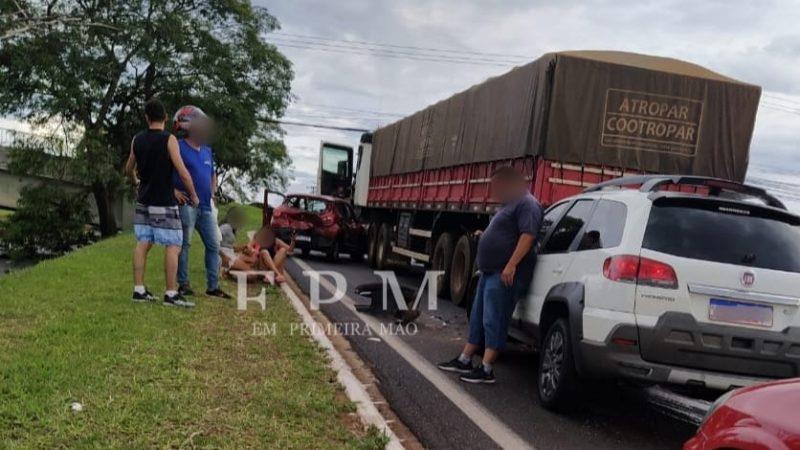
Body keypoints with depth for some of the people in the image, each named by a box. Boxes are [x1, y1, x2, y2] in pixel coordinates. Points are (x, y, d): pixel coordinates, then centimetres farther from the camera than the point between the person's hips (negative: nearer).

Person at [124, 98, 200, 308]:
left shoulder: (137, 140, 6)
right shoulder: (169, 139, -12)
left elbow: (129, 169, 19)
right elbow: (182, 172, -16)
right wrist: (194, 196, -4)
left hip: (143, 201, 7)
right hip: (164, 203, -6)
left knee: (143, 243, 10)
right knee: (173, 245, -3)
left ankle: (139, 290, 12)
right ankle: (171, 294, -5)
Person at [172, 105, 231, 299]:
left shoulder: (207, 150, 17)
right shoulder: (178, 147, -6)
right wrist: (174, 191, -15)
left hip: (205, 207, 7)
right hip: (187, 205, -7)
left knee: (214, 245, 7)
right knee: (184, 244, -2)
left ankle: (213, 286, 14)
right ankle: (183, 284, 7)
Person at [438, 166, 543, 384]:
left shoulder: (527, 204, -11)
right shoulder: (510, 204, 22)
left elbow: (528, 235, -22)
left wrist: (511, 265, -27)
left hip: (505, 274, -10)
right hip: (490, 271, 11)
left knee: (494, 321, -8)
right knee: (478, 317, 14)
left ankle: (486, 370, -4)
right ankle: (464, 361, 22)